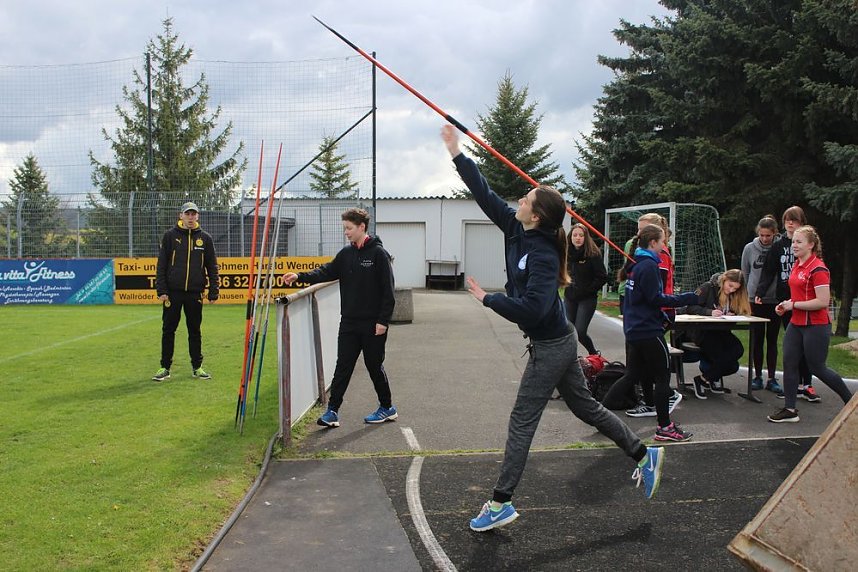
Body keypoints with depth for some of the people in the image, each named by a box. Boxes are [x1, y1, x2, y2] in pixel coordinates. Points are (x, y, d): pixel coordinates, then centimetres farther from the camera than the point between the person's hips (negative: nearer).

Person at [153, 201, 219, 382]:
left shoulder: (205, 238, 6)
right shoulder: (170, 236, 3)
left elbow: (212, 267, 9)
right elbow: (161, 265, 2)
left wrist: (213, 293, 3)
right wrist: (161, 290, -6)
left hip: (195, 293, 1)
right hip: (173, 292, -1)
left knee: (195, 331, 8)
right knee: (168, 330, 3)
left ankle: (197, 367, 17)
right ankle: (165, 368, 12)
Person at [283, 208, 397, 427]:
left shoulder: (378, 253, -9)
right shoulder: (346, 254, 10)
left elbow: (388, 290, -12)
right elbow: (327, 272, 2)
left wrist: (383, 320, -15)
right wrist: (301, 276, -13)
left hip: (373, 324, -5)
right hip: (349, 323, 5)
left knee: (375, 366, 6)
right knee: (343, 366, 3)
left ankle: (387, 408, 23)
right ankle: (332, 411, 5)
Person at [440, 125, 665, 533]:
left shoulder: (543, 256, -26)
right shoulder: (515, 230, -2)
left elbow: (532, 308, -35)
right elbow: (484, 193, 2)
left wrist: (488, 298, -25)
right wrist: (457, 153, 0)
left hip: (550, 347, -9)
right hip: (555, 342, 9)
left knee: (521, 422, -2)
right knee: (585, 407, 21)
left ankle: (501, 503, 8)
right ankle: (644, 456, 35)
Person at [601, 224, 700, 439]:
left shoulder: (635, 264, 13)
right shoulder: (648, 265, -16)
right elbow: (656, 298, -19)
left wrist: (662, 316, 20)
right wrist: (689, 298, -15)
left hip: (634, 329, 9)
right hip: (648, 330, -9)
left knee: (634, 374, 18)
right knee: (663, 376, 1)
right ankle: (665, 427, 7)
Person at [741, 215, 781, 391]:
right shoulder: (749, 248, -2)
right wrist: (751, 292, 6)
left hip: (775, 302, -1)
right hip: (755, 301, 1)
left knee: (772, 340, 8)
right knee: (757, 340, 6)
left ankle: (772, 377, 15)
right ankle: (757, 376, 15)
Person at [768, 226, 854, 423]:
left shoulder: (818, 268, -18)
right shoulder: (797, 266, 10)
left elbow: (823, 301, -23)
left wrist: (793, 305, -18)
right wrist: (786, 305, 7)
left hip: (816, 326, -8)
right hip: (796, 324, 8)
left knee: (817, 368, 2)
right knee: (789, 363, 2)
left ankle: (851, 401, 24)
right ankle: (790, 409, 8)